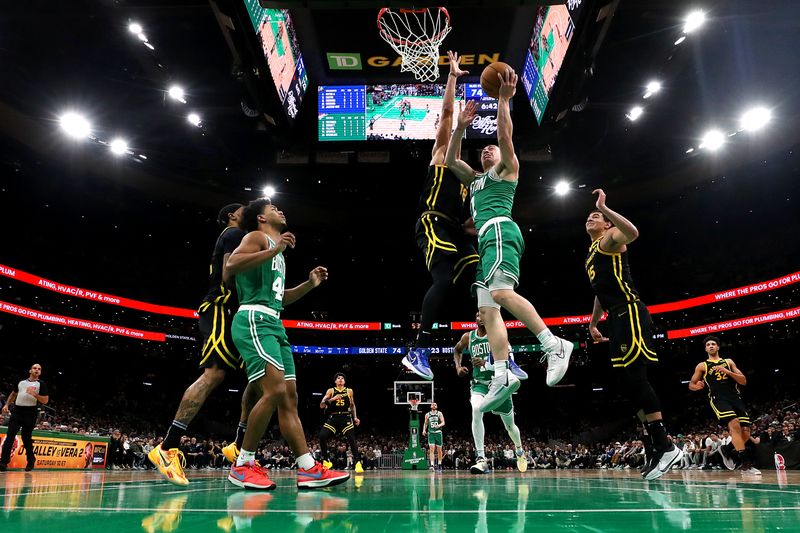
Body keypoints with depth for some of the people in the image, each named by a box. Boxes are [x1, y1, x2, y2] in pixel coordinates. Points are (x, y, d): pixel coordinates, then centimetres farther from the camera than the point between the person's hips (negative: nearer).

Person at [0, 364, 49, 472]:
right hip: (17, 410, 3)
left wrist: (34, 394, -17)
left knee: (26, 437, 2)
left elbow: (45, 400, -4)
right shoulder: (21, 382, 15)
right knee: (10, 436, -6)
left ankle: (31, 460, 20)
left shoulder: (41, 384, 2)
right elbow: (13, 394, 30)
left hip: (30, 412, -3)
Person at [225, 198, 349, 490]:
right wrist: (274, 250, -22)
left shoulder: (277, 252, 29)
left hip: (274, 324, 10)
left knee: (289, 397, 2)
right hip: (254, 320, -10)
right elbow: (231, 264, -18)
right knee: (275, 390, -21)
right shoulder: (258, 237, 2)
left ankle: (309, 469, 1)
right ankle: (243, 465, -9)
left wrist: (309, 284, 24)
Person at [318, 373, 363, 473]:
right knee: (322, 436, -15)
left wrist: (355, 417, 12)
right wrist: (332, 399, -21)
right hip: (333, 418, 0)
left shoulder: (349, 391, 9)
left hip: (346, 418, 0)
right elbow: (321, 405, -7)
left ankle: (358, 463, -10)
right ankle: (326, 461, 2)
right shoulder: (330, 391, 3)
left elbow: (352, 405, 22)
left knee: (352, 440, -14)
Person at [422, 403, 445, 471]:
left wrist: (439, 425, -27)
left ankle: (439, 465, 22)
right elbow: (425, 423, 17)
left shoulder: (439, 413, 1)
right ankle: (432, 465, -19)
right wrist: (424, 430, 1)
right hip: (431, 433, 0)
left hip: (438, 433, 0)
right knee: (431, 449, -13)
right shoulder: (427, 415, 8)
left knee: (439, 450, 7)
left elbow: (443, 422, -6)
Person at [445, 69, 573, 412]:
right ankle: (502, 377, -12)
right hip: (486, 239, 8)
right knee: (487, 310, -6)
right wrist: (461, 127, 22)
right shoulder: (475, 179, 35)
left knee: (501, 293, -30)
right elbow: (450, 160, 29)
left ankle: (555, 346, -29)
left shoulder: (507, 168, 16)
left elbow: (505, 135, 0)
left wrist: (504, 100, -2)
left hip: (500, 230, -8)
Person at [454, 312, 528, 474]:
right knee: (476, 411, -31)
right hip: (480, 383, 1)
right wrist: (458, 367, 3)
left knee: (509, 424, 14)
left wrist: (485, 363, -37)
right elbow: (457, 351, 22)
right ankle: (481, 459, -29)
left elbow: (505, 359, -21)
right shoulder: (468, 337, 1)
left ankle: (519, 450, 48)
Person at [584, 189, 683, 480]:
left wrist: (603, 207, -22)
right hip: (617, 319, 10)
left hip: (630, 313, -10)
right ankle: (657, 448, 7)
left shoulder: (609, 238, 1)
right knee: (630, 382, 4)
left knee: (636, 378, -15)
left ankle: (666, 446, -11)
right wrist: (592, 324, 32)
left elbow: (633, 232, -25)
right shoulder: (591, 252, 27)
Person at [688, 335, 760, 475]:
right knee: (735, 425, -27)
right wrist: (697, 386, -11)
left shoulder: (729, 362, 18)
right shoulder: (702, 366, 11)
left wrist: (727, 372, -7)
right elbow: (691, 385, 14)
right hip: (718, 399, -4)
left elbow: (743, 381, 9)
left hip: (736, 398, 4)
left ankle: (727, 450, 25)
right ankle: (746, 463, -24)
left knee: (745, 433, -4)